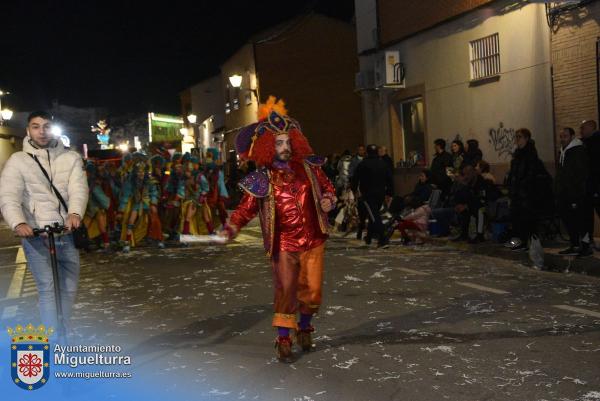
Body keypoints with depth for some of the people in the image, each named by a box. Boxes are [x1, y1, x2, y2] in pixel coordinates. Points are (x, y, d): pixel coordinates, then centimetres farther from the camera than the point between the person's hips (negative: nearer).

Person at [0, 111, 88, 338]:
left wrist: (75, 213, -29)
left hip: (68, 233, 3)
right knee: (48, 290, -8)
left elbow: (79, 189, -7)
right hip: (36, 234, -3)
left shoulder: (71, 158, 8)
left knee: (69, 289, 9)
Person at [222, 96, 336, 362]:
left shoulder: (308, 167, 2)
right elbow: (247, 207, -3)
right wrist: (233, 226, -18)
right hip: (283, 245, -3)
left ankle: (304, 327, 34)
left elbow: (327, 188, 14)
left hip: (313, 240, 3)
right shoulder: (262, 179, -5)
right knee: (285, 290, -4)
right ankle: (283, 340, 10)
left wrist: (328, 200, -7)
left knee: (312, 289, 7)